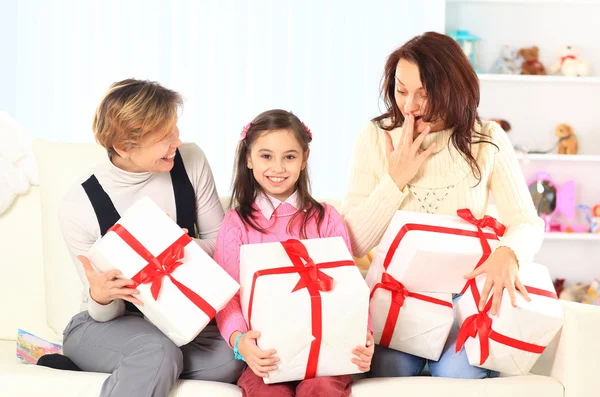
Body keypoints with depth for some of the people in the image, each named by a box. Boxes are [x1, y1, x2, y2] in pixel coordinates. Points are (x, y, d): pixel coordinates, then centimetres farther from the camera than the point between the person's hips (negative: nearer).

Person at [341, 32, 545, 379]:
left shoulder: (487, 140, -1)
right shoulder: (376, 137, -1)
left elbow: (528, 223, -4)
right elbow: (353, 244, -4)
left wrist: (508, 253, -26)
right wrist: (396, 179, -13)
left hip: (464, 291, 0)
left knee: (458, 372, -25)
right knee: (391, 368, -25)